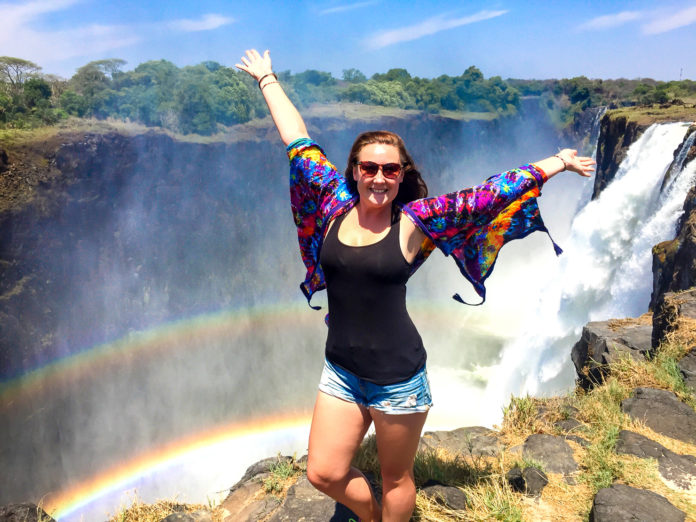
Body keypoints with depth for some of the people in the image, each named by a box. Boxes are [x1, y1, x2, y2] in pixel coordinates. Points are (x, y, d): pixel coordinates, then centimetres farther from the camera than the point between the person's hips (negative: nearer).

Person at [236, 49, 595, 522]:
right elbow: (297, 141, 7)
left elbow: (489, 194, -4)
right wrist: (268, 80, 17)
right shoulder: (335, 205, -2)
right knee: (324, 473, 10)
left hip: (398, 375, -3)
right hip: (342, 371, 3)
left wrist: (556, 163, 2)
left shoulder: (414, 221, -9)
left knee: (396, 479, 14)